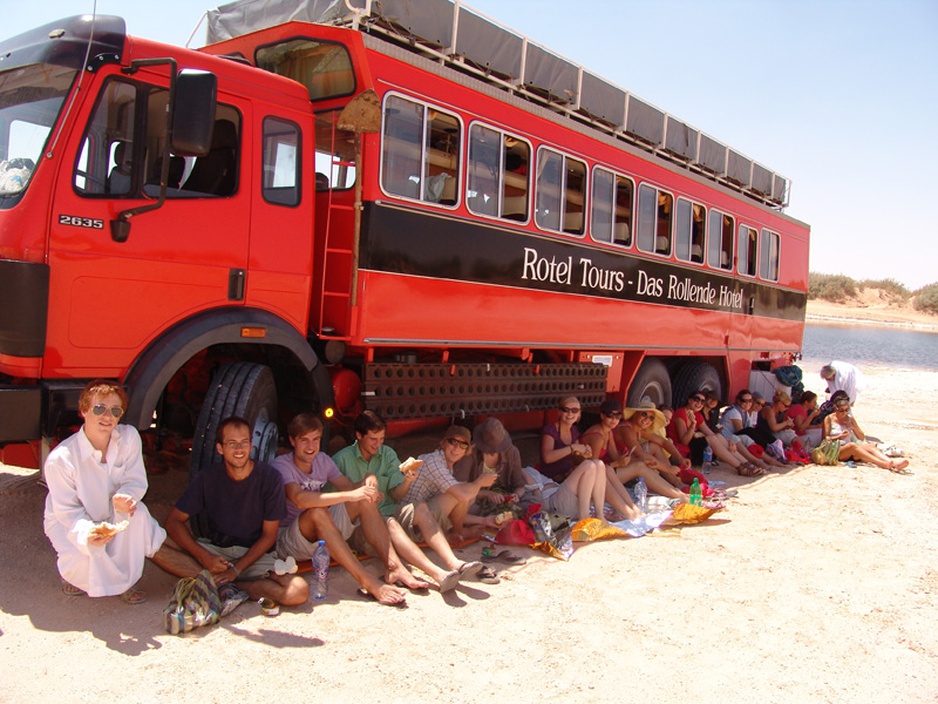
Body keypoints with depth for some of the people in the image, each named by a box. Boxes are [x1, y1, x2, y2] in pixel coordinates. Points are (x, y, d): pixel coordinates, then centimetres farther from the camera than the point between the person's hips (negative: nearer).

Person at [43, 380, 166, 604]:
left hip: (112, 517, 3)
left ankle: (124, 580, -11)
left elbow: (136, 481, -12)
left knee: (137, 512, -31)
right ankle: (73, 572, 9)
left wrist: (125, 497, -37)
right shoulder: (60, 459, -28)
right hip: (69, 522, -3)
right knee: (84, 564, -33)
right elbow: (67, 511, -21)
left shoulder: (129, 437, -18)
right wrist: (88, 532, -43)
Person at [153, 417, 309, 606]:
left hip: (255, 554, -1)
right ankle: (220, 581, -21)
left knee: (299, 592, -29)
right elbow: (174, 521, -4)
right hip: (214, 549, 1)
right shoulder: (207, 478, -4)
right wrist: (203, 557, -18)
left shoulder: (269, 477, -9)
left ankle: (219, 585, -16)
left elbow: (269, 536, -6)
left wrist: (237, 568, -16)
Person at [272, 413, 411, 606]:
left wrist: (369, 480, -19)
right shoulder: (280, 465, -16)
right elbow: (299, 499, -35)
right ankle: (367, 581, -41)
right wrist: (349, 495, -40)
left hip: (323, 535, 7)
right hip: (288, 542, -7)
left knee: (364, 499, -11)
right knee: (317, 512, -37)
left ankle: (393, 567, -23)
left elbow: (351, 488, 5)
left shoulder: (323, 460, 7)